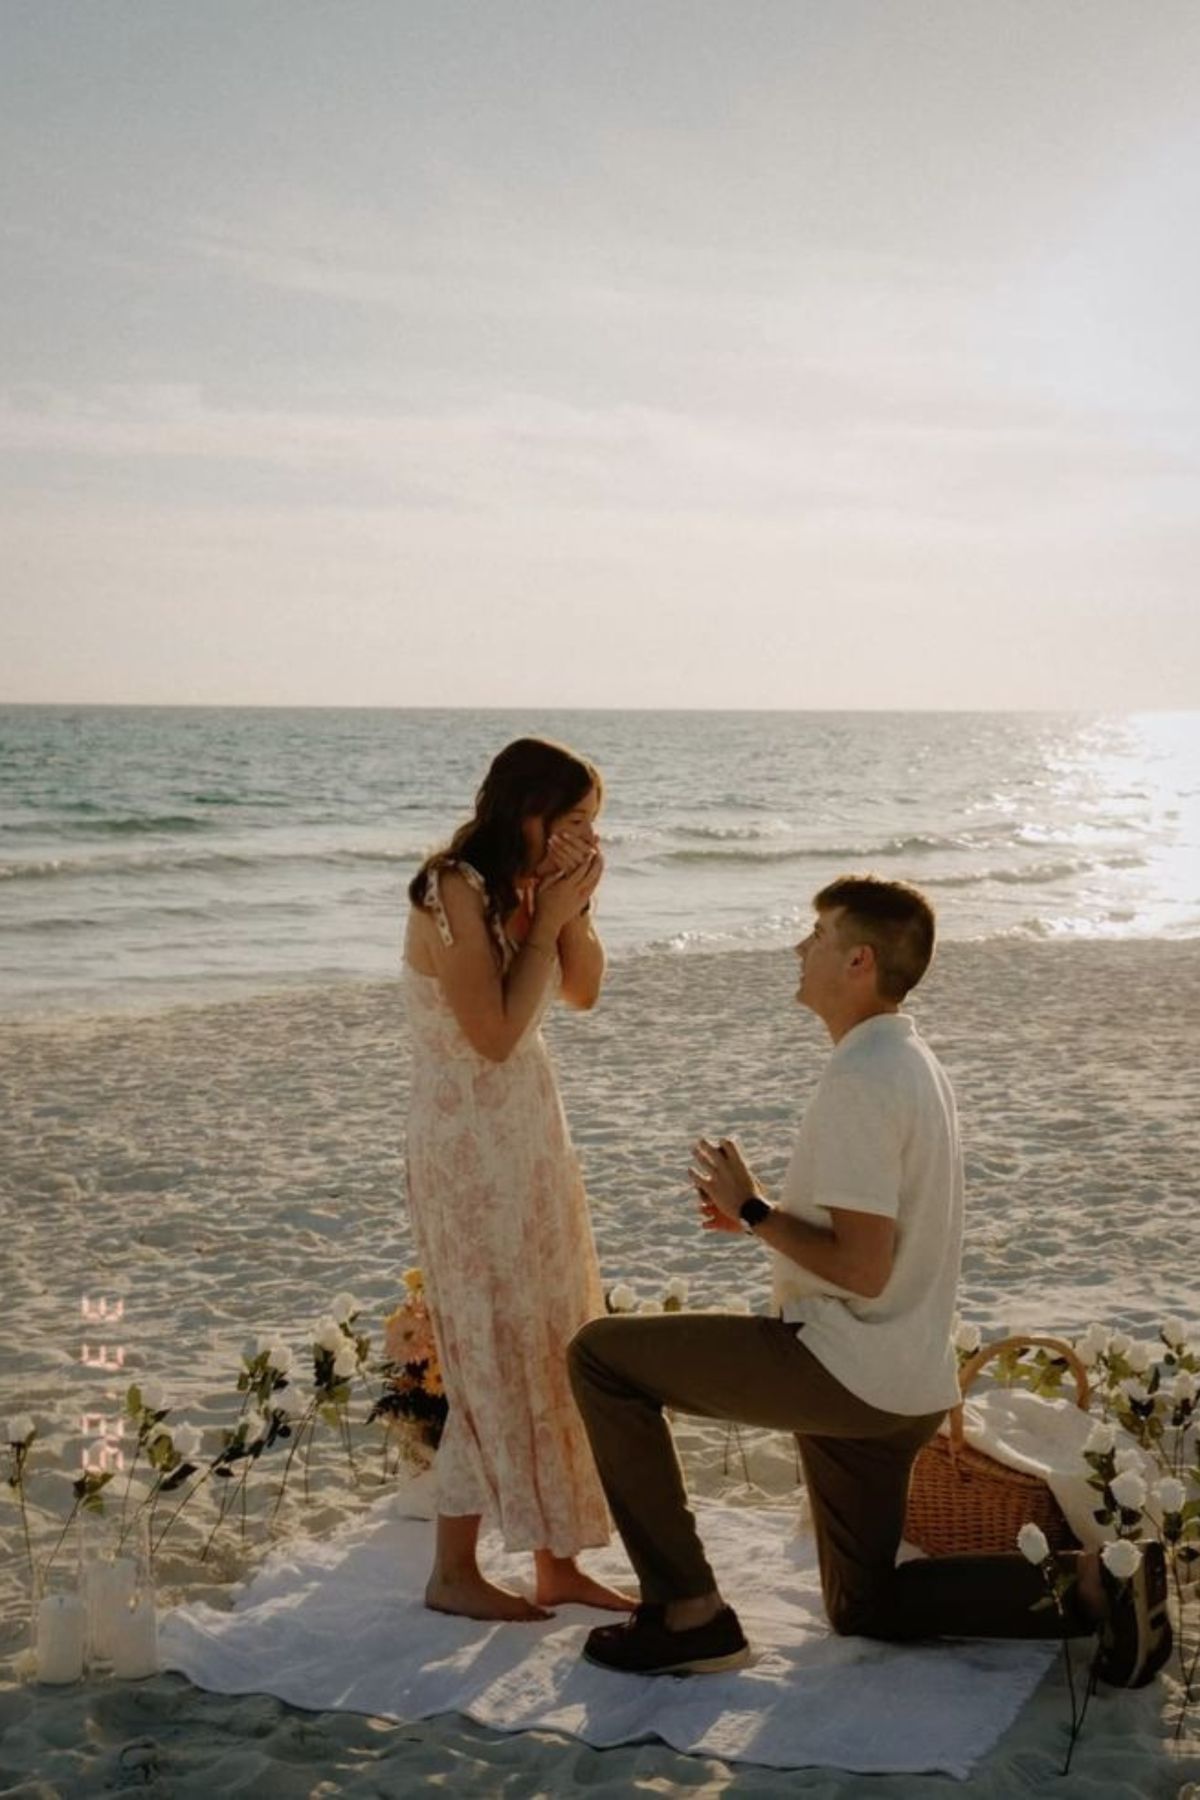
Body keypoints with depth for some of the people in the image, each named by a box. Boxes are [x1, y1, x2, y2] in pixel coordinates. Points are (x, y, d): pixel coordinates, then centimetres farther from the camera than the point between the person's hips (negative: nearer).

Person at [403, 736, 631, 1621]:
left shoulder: (523, 886, 6)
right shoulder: (456, 893, -19)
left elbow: (584, 990, 10)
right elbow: (496, 1034, -22)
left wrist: (574, 905, -5)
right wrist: (550, 918, -18)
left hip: (533, 1133, 9)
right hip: (472, 1142, -9)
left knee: (558, 1344, 10)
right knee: (496, 1351, -2)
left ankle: (558, 1562, 20)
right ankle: (455, 1572, 13)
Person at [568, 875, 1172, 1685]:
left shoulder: (860, 1080, -20)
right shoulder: (912, 1060, 11)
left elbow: (862, 1268, -25)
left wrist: (754, 1210, -12)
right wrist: (766, 1213, 11)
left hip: (847, 1369, -10)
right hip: (904, 1385, 10)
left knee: (602, 1354, -5)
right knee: (865, 1605, 23)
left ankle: (688, 1613, -4)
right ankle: (1088, 1582, 11)